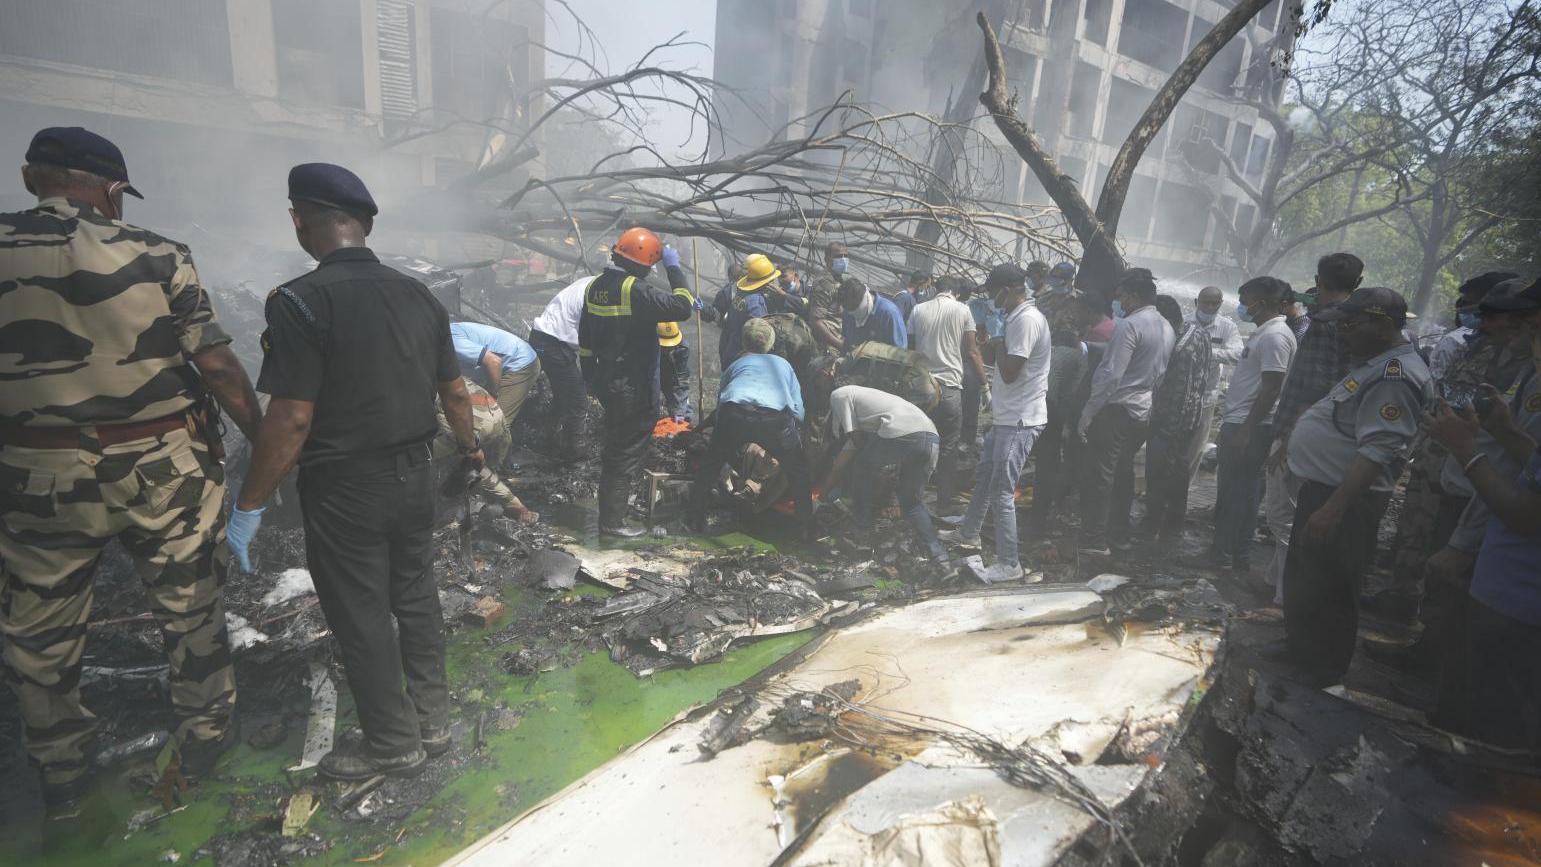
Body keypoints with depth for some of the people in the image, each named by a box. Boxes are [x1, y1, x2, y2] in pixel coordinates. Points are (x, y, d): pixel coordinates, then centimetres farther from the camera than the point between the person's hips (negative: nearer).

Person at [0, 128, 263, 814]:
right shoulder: (158, 256, -9)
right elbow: (216, 364, -9)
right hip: (168, 468, -1)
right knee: (191, 609, 16)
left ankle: (61, 777, 35)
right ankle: (205, 737, 32)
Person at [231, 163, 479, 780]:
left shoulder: (301, 301, -17)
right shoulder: (418, 296, 2)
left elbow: (291, 418, -20)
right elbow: (455, 392, 8)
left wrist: (249, 505, -10)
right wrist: (470, 448, 25)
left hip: (345, 490, -6)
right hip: (414, 475, 6)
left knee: (361, 619, 9)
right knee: (416, 598, 18)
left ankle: (393, 745, 23)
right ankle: (432, 722, 32)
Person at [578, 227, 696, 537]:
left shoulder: (596, 286, 7)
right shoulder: (635, 290, -21)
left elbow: (585, 338, 15)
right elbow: (682, 308, -25)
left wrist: (591, 377, 25)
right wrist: (674, 267, -14)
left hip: (606, 381, 9)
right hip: (632, 387, -9)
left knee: (616, 445, 25)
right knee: (625, 451, 1)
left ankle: (615, 502, 41)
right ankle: (612, 521, 8)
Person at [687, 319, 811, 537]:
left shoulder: (735, 365, 37)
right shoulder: (783, 364, 37)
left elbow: (720, 402, 41)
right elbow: (798, 411, 28)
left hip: (734, 414, 0)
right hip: (776, 417, 0)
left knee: (710, 466, 27)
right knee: (798, 471, 25)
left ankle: (697, 519, 32)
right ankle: (807, 527, 25)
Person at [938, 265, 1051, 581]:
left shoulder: (1027, 320, -20)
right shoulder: (1018, 317, 13)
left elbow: (1009, 372, -23)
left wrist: (998, 343, -11)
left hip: (1018, 421, -11)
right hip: (1007, 416, 11)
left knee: (1002, 492, -6)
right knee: (983, 475, 24)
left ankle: (1009, 564, 4)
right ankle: (969, 532, 42)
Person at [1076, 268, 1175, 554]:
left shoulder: (1130, 325, -15)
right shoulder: (1167, 329, 13)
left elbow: (1111, 375, -20)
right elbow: (1161, 374, 14)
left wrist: (1087, 414, -17)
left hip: (1117, 408, -9)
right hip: (1144, 411, 9)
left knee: (1098, 474, -4)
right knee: (1123, 472, 18)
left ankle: (1094, 540, -1)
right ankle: (1119, 533, 27)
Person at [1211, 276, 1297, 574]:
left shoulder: (1275, 336, -15)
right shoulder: (1264, 333, 16)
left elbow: (1271, 389, -20)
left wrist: (1245, 430, -22)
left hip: (1248, 427, -10)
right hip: (1239, 423, 10)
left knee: (1236, 493, -3)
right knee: (1240, 492, 14)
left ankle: (1225, 556, 6)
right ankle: (1237, 556, 23)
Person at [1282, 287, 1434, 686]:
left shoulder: (1396, 376, -22)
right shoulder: (1375, 364, 12)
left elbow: (1377, 452, -30)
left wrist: (1333, 509, -34)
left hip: (1343, 501, -10)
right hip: (1321, 489, 10)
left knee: (1324, 593, 3)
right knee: (1302, 582, 23)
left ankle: (1321, 676, 19)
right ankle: (1297, 653, 40)